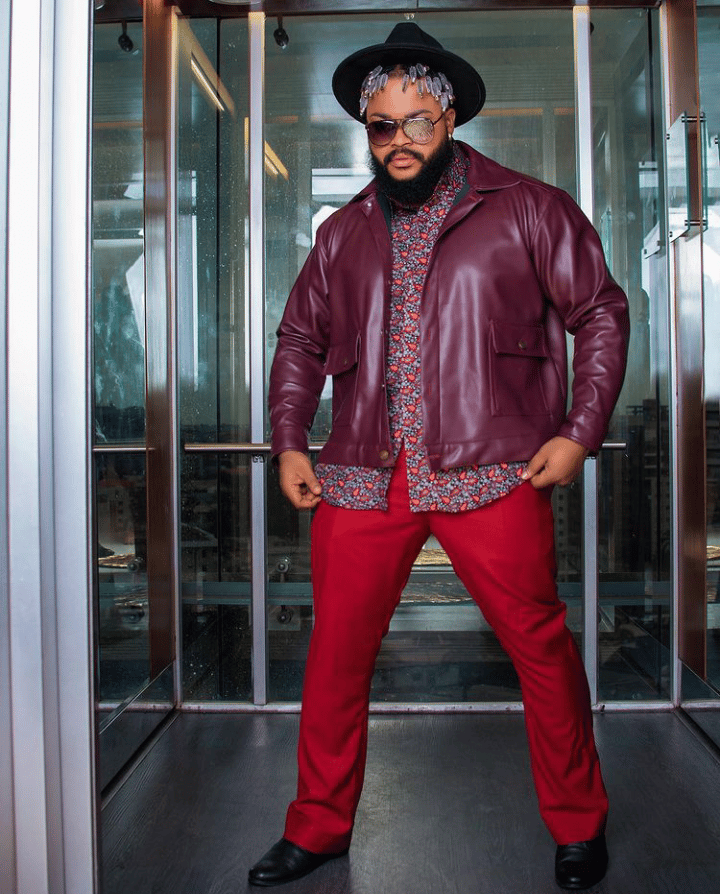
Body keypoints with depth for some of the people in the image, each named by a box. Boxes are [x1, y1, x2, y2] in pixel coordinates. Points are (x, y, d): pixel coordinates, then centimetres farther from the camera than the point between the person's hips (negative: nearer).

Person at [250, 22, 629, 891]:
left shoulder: (525, 210, 5)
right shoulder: (343, 233, 16)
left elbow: (600, 313, 7)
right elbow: (299, 342, 22)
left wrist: (579, 430, -3)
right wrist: (289, 442, 11)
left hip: (490, 475, -3)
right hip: (360, 479, 4)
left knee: (541, 647, 4)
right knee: (335, 655, 7)